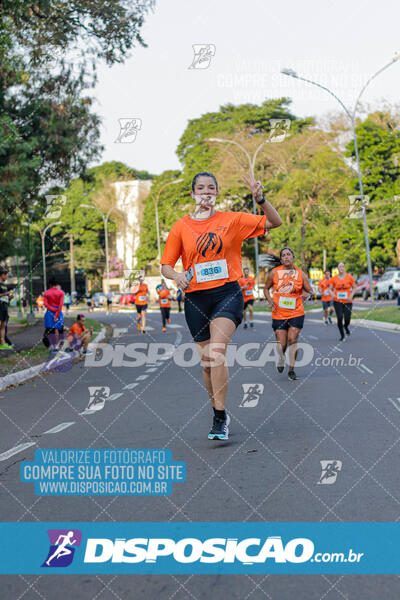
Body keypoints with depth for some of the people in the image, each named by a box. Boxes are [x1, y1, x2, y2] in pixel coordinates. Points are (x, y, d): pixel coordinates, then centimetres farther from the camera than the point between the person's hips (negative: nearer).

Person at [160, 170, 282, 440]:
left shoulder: (232, 220, 3)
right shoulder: (181, 227, 6)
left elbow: (274, 222, 4)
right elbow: (166, 265, 8)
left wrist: (260, 199, -13)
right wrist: (177, 276, -15)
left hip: (227, 293, -3)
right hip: (195, 297, 3)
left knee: (217, 351, -23)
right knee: (207, 361, 9)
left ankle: (220, 417, -17)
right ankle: (219, 413, 29)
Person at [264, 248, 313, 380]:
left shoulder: (301, 274, 1)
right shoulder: (274, 273, 0)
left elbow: (310, 290, 5)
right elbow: (266, 288, 12)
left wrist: (307, 293, -19)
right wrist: (269, 299, -7)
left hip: (296, 313, 0)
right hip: (279, 314, 0)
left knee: (292, 340, -10)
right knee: (281, 344, -2)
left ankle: (291, 370, 3)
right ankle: (281, 357, 35)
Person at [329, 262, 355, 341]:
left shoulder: (349, 277, -1)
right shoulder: (334, 278, 0)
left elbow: (354, 287, 8)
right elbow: (330, 289, 9)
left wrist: (351, 296, -7)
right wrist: (332, 294, -12)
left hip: (347, 302, 0)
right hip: (337, 301, 0)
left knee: (347, 319, -5)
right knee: (339, 318, -11)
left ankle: (346, 327, 34)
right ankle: (342, 335, 8)